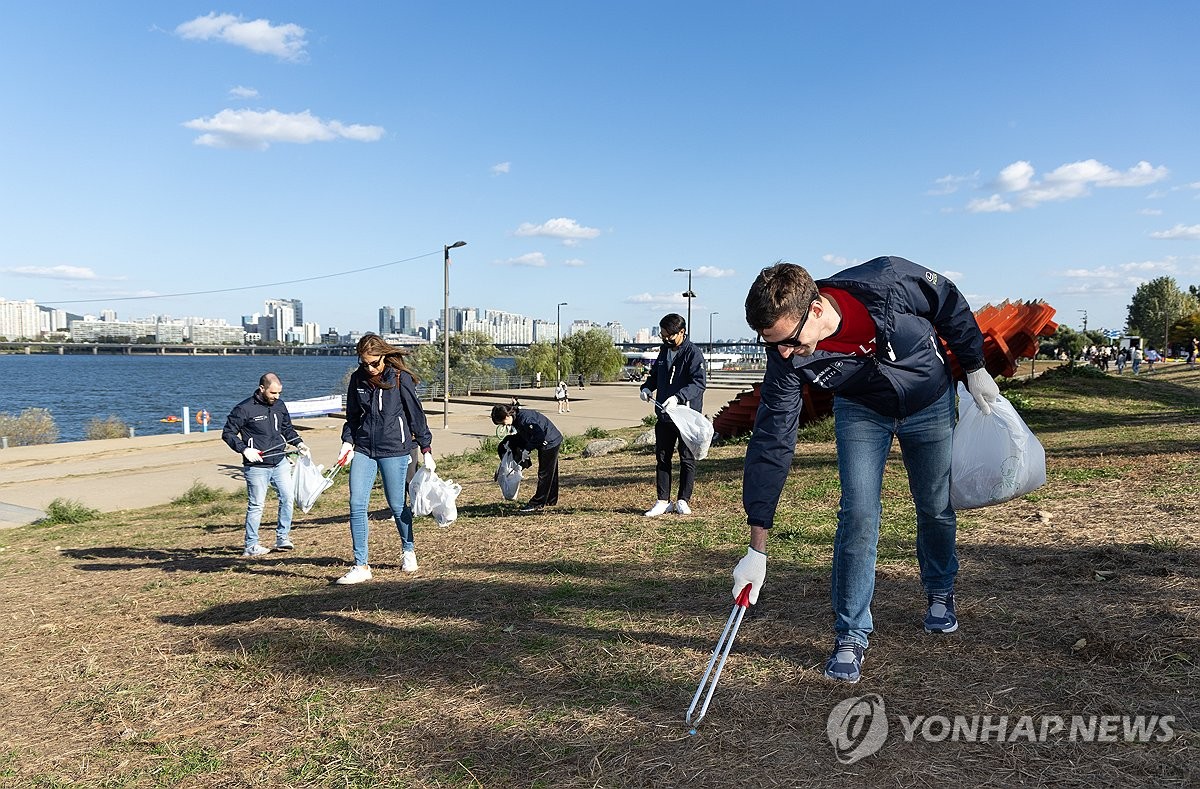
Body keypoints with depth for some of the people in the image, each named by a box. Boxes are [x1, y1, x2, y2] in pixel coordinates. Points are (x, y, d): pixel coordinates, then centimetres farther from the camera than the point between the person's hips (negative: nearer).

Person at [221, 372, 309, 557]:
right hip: (257, 466, -5)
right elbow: (228, 433, -6)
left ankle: (282, 538, 15)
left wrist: (298, 443, 5)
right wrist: (244, 449, -18)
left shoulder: (280, 405, 8)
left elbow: (287, 428, 22)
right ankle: (251, 546, 10)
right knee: (256, 505, 0)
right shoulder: (244, 409, -10)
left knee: (288, 497, 1)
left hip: (280, 462, 6)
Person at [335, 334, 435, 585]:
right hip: (363, 449, 4)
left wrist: (426, 450, -1)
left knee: (397, 505, 5)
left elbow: (416, 415, -2)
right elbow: (353, 416, 16)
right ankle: (361, 566, -1)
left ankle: (408, 550, 33)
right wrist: (348, 441, 2)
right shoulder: (358, 379, 5)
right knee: (356, 504, -7)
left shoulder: (401, 379, -7)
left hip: (394, 450, -4)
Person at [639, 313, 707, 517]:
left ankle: (683, 500, 15)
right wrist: (647, 387, 1)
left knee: (687, 458, 6)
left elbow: (698, 383, -22)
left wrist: (678, 397, -35)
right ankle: (663, 501, 15)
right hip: (664, 415, 7)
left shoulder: (693, 353, -13)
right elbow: (655, 374, 23)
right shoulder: (664, 351, 11)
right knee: (662, 458, 8)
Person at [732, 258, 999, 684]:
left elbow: (951, 305, -15)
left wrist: (975, 369, -1)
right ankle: (851, 634, 2)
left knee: (936, 509, 11)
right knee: (858, 515, -13)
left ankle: (940, 590, 40)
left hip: (930, 402, 0)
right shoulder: (786, 358, -31)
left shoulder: (890, 282, -37)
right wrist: (757, 550, -28)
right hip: (861, 411, 0)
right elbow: (771, 443, -28)